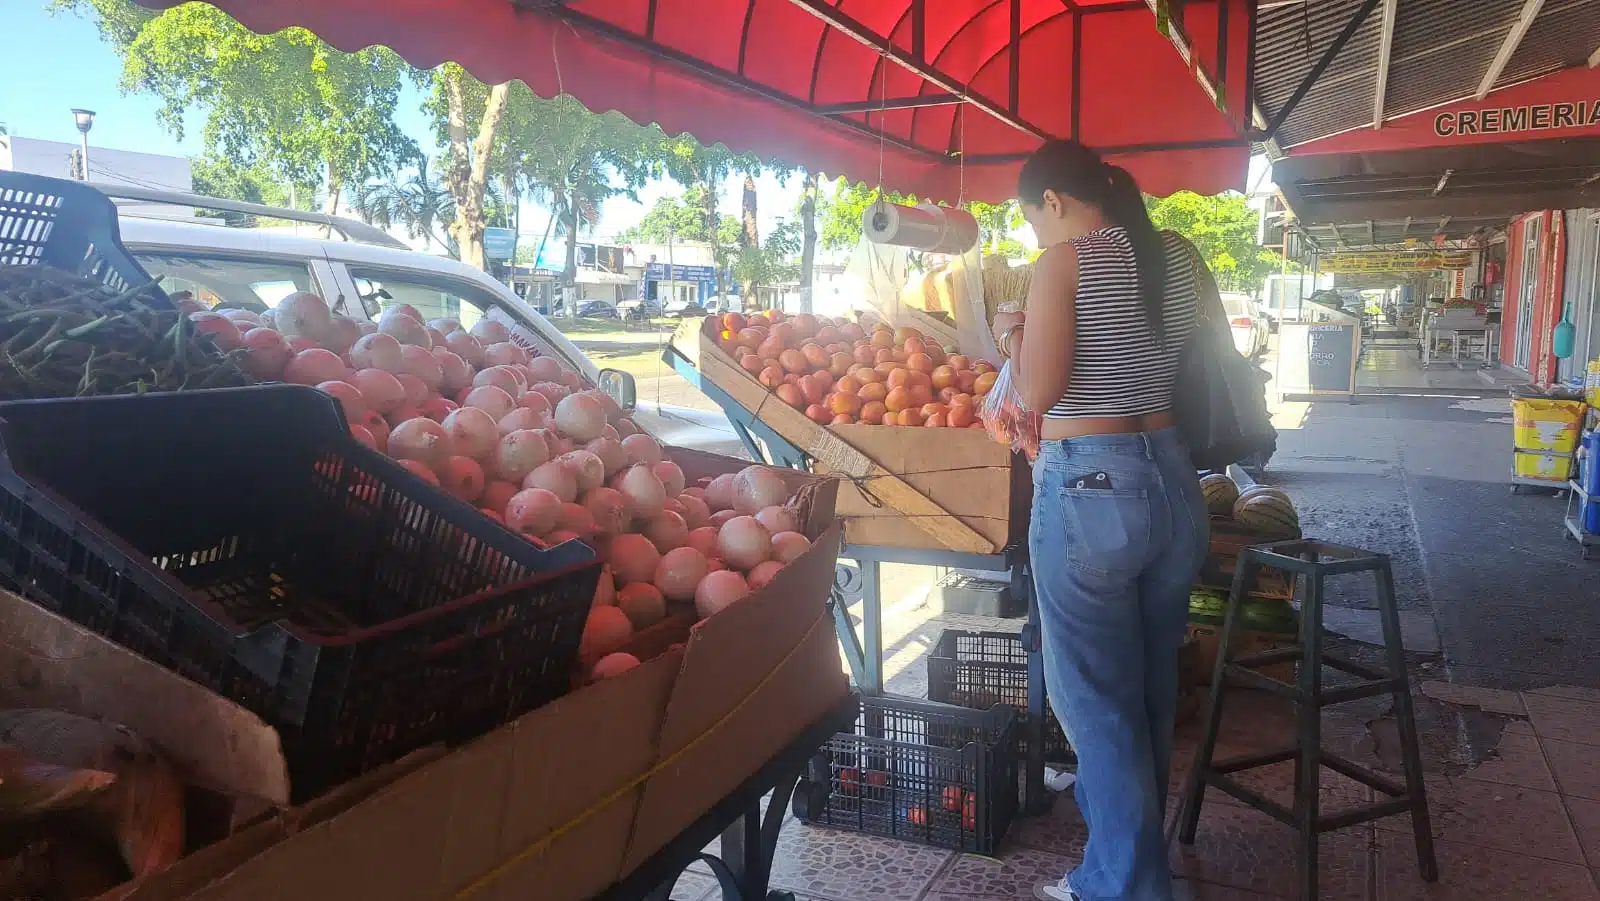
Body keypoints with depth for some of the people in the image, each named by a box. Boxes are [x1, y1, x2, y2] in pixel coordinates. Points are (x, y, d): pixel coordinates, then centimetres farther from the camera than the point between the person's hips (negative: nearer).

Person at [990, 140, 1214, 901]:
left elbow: (1038, 391, -14)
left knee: (1097, 700, 7)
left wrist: (1012, 332, 4)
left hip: (1088, 488, -7)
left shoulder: (1065, 259, -9)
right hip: (1171, 479, 8)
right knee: (1151, 690, 20)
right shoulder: (1180, 257, 10)